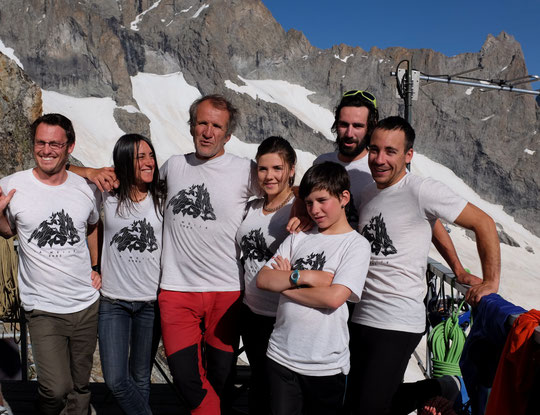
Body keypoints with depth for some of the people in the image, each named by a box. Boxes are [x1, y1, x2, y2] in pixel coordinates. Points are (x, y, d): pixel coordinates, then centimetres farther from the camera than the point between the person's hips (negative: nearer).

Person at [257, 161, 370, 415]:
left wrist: (285, 283, -9)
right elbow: (262, 279, -1)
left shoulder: (356, 244, -5)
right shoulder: (298, 238, 8)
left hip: (326, 366, -3)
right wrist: (305, 276, -14)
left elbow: (334, 297, -18)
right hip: (281, 356, 3)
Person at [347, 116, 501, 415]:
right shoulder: (367, 194, 10)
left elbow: (483, 223, -8)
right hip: (362, 319, 8)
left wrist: (490, 281, -8)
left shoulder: (420, 191, -11)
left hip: (399, 324, -7)